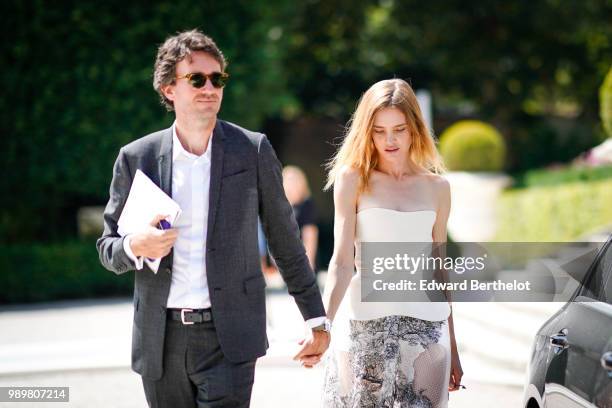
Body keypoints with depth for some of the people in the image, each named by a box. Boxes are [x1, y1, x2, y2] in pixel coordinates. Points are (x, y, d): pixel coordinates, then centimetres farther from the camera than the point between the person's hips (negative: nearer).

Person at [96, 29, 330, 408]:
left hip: (228, 337, -2)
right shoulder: (136, 158, 3)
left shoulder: (254, 150, 1)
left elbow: (286, 240, 7)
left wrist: (316, 318, 7)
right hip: (161, 341, 2)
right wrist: (135, 247, -14)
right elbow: (107, 248, 10)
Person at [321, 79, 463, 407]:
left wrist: (452, 349, 17)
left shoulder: (436, 188, 10)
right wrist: (323, 323, -22)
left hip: (425, 325, 2)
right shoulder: (353, 180, 2)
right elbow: (341, 260, -6)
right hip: (364, 324, -2)